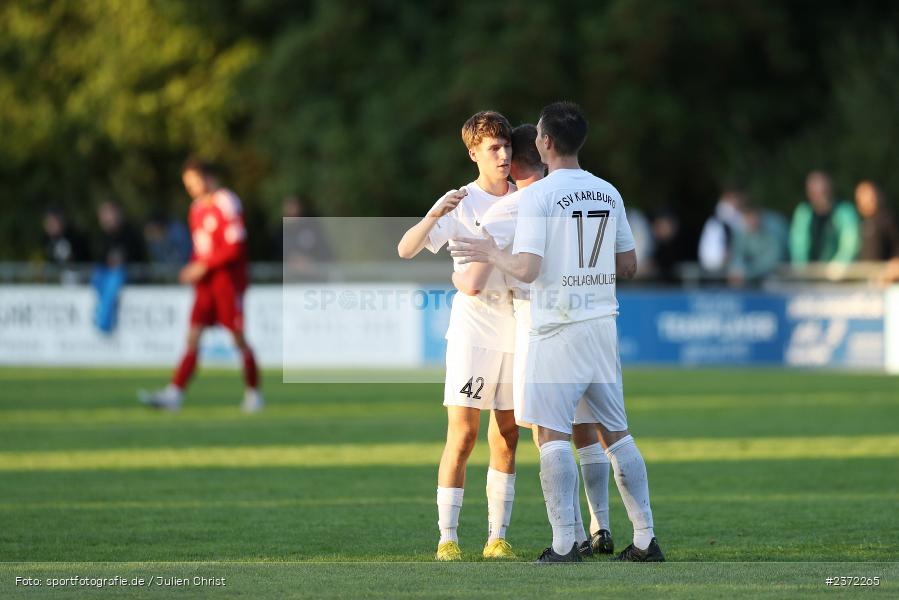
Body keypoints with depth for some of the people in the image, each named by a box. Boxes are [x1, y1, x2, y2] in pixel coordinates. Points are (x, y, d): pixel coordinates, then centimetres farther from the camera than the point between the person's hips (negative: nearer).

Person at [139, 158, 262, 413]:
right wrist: (192, 270, 5)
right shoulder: (197, 208, 15)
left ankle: (253, 394, 11)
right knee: (193, 337, -3)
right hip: (206, 283, 7)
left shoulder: (226, 203, -10)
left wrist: (204, 267, -17)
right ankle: (174, 394, -13)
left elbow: (235, 247, -16)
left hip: (228, 279, -7)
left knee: (239, 339, -2)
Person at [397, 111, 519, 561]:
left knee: (506, 438, 5)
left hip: (517, 333, 4)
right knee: (461, 436, -8)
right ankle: (447, 538, -4)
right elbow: (406, 249, -15)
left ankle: (497, 537, 10)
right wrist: (435, 214, -31)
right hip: (473, 333, -4)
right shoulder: (461, 205, -5)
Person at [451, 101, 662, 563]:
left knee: (552, 434, -3)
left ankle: (565, 546, -8)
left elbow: (527, 269, -18)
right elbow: (628, 267, 14)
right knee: (615, 433, 11)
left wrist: (491, 254, 0)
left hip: (558, 327, -6)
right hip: (602, 322, 6)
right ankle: (645, 540, 10)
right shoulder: (608, 194, 9)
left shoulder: (538, 195, -11)